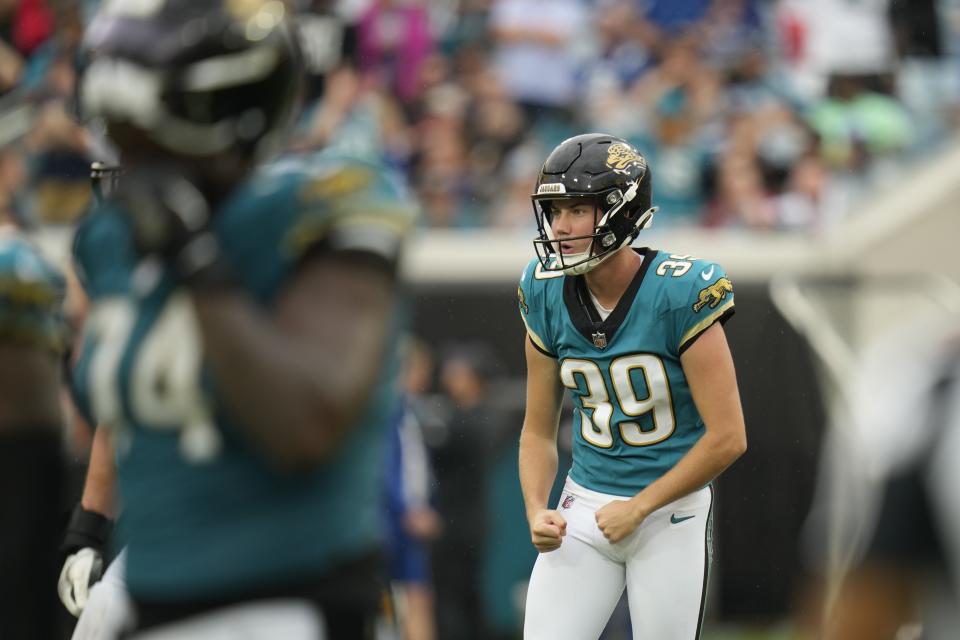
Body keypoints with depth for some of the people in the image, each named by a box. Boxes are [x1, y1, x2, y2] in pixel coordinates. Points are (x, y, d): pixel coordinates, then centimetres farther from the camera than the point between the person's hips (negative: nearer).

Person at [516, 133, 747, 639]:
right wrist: (536, 512, -9)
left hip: (670, 509, -4)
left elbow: (727, 438, -17)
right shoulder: (548, 294, -3)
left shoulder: (680, 293, -18)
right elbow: (538, 430, 7)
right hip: (583, 506, 4)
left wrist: (637, 508, -13)